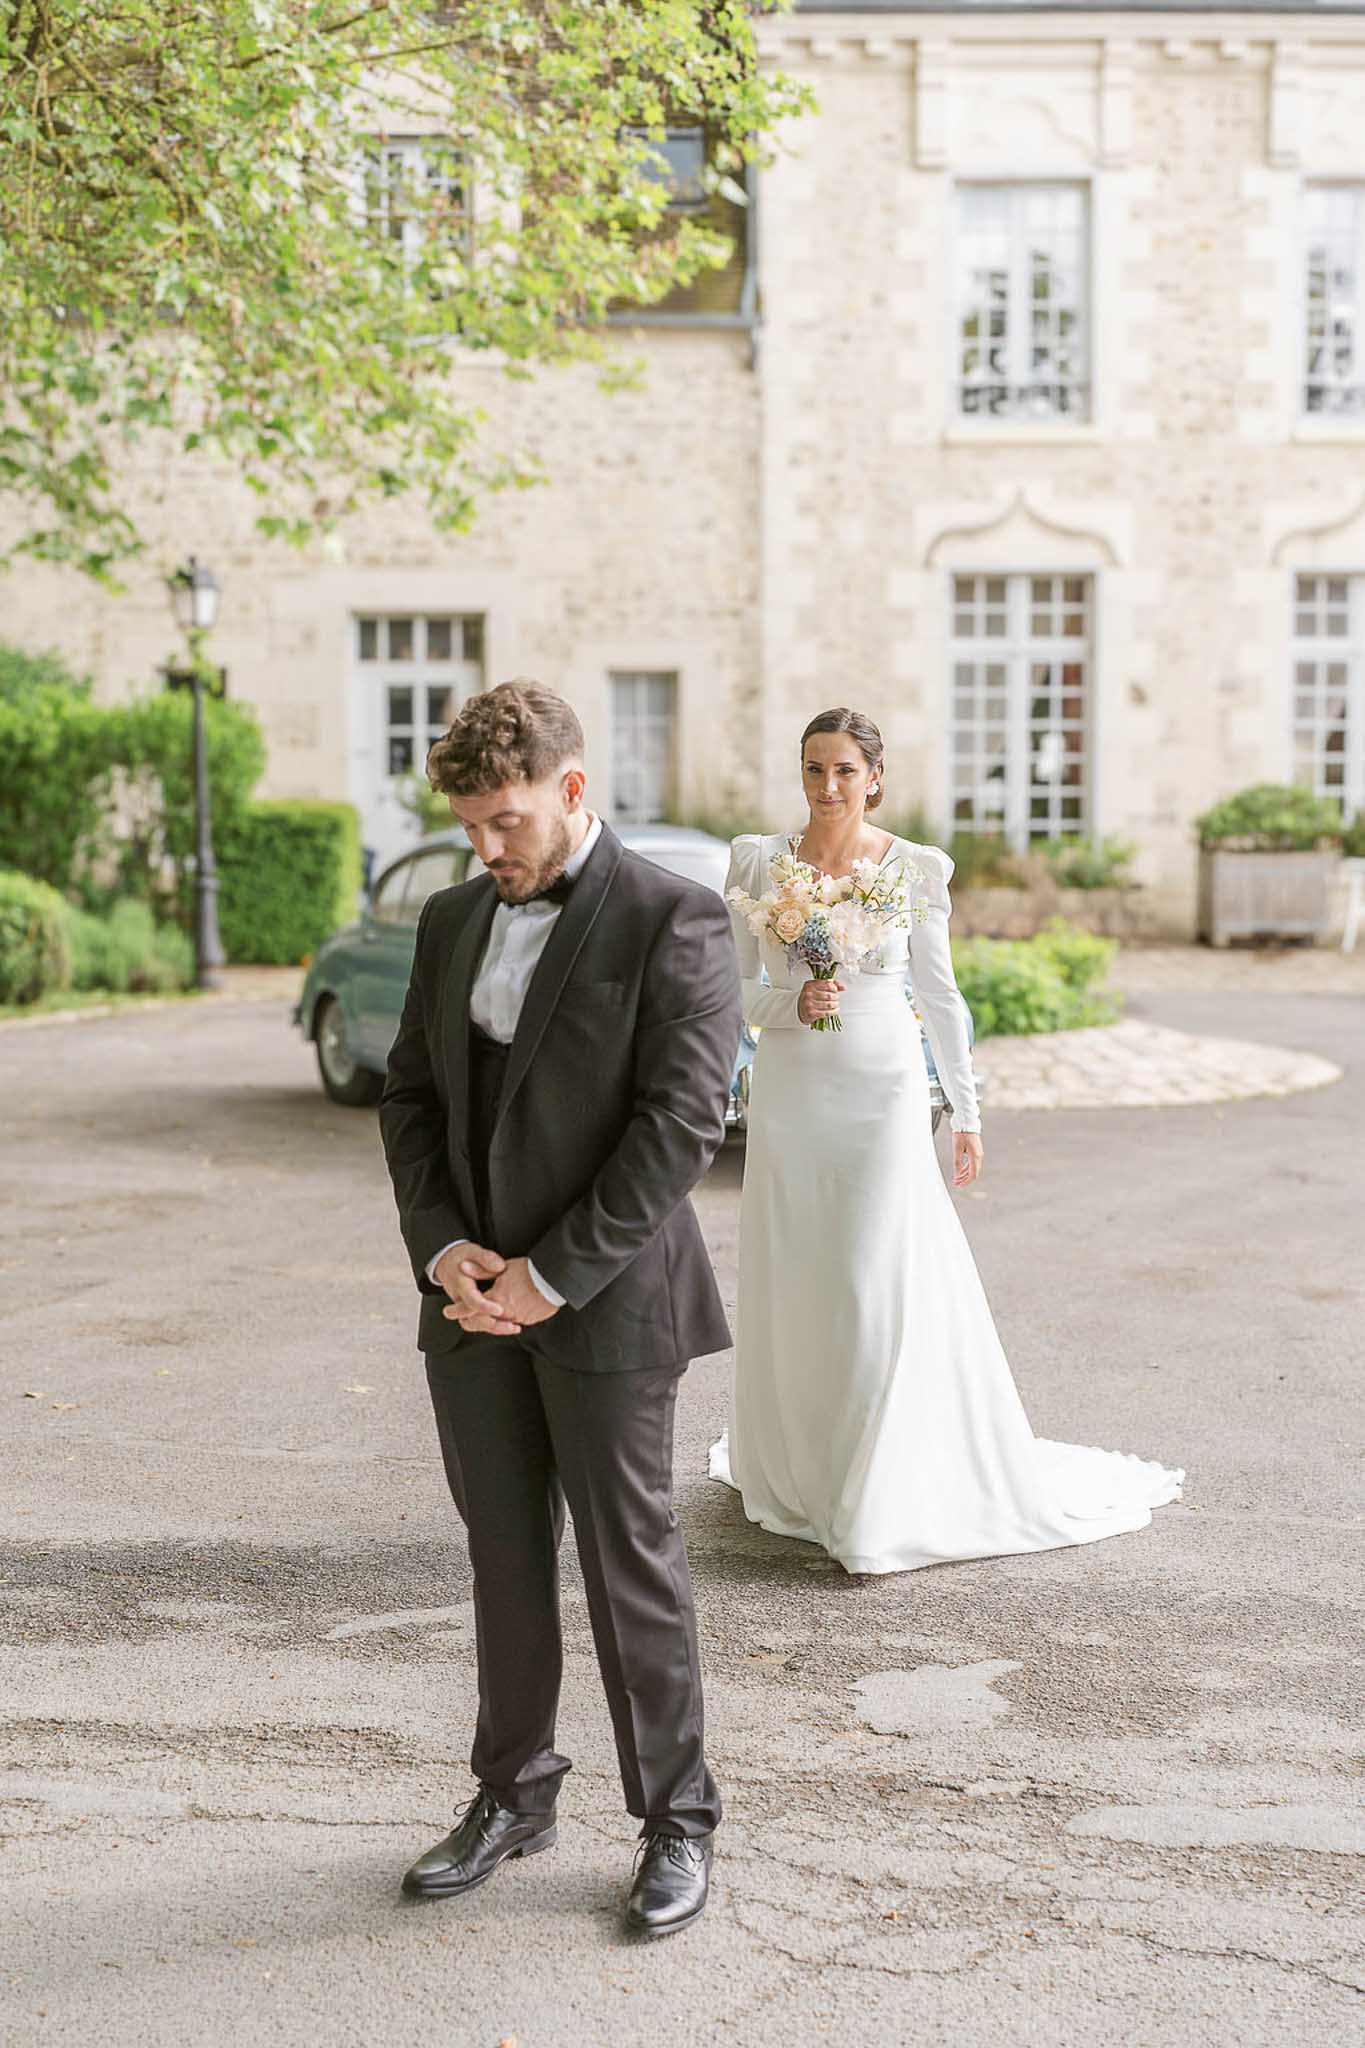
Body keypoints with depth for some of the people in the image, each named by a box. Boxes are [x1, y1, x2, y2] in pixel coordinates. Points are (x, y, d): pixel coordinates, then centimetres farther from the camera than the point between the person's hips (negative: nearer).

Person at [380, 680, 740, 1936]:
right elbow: (410, 1096, 12)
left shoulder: (671, 921, -9)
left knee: (632, 1560, 3)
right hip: (473, 1302, 6)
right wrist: (443, 1247, -4)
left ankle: (676, 1819, 20)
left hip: (604, 1300, -5)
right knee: (505, 1554, 14)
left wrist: (551, 1277, -15)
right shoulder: (453, 921, 11)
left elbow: (680, 1122, -15)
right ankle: (515, 1794, 30)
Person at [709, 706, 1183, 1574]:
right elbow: (735, 987, 5)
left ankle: (884, 1499, 6)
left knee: (882, 1285, -5)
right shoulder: (757, 861, 2)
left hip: (882, 1094, -2)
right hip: (789, 1095, 2)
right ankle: (794, 1468, 29)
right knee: (793, 1287, 9)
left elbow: (940, 997, 5)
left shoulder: (916, 868, -1)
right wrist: (795, 1001, -16)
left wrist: (969, 1115, 7)